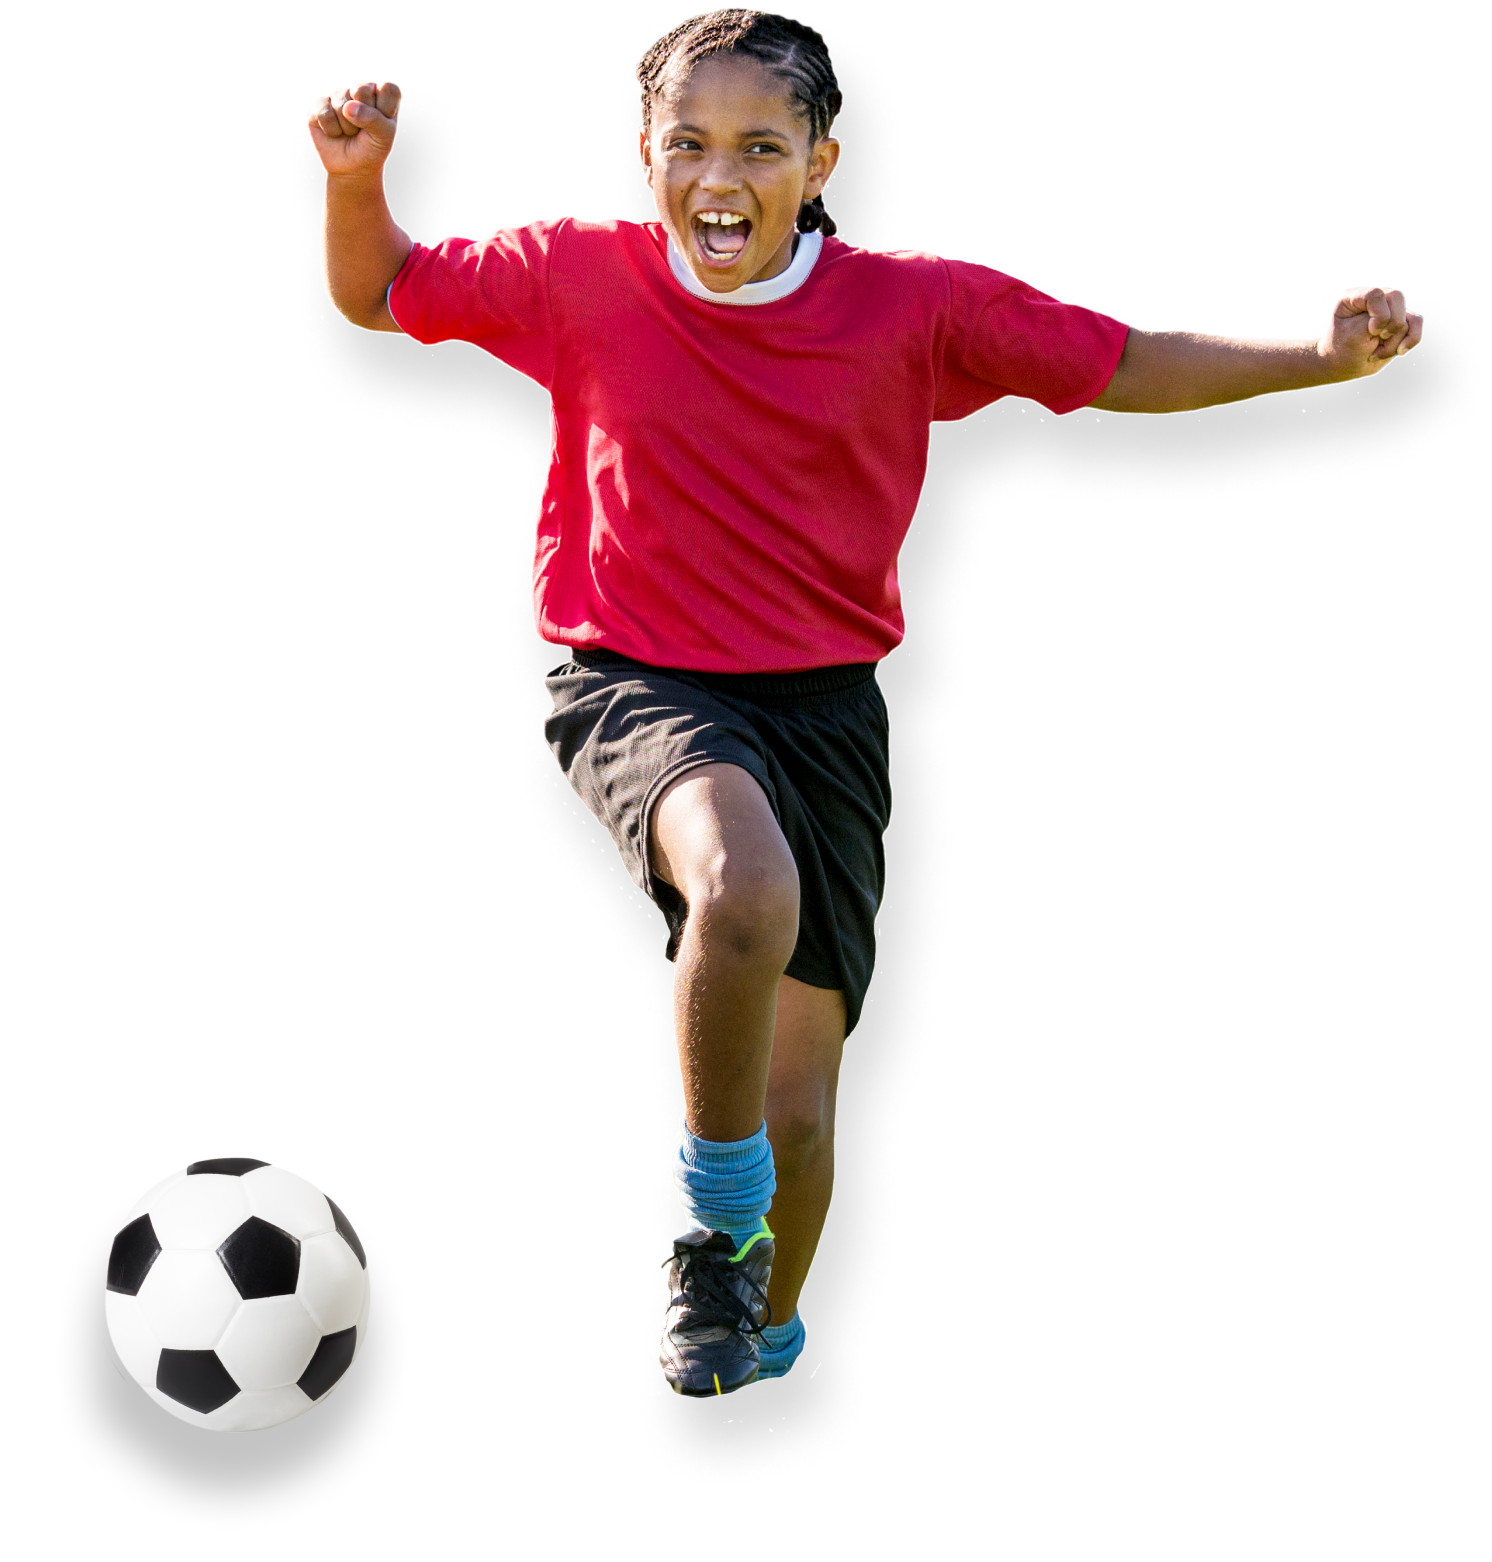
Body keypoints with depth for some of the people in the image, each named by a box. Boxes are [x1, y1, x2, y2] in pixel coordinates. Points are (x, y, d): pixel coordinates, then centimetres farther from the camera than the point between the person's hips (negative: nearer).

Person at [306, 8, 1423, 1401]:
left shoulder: (918, 307, -4)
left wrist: (1327, 357, -10)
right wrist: (354, 178, -9)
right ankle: (717, 1217, -10)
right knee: (747, 891, -36)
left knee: (798, 1096, 1)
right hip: (636, 689, -2)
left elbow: (1131, 369, 2)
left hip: (824, 704, 2)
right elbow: (377, 293, 11)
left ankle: (764, 1352, 32)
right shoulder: (578, 278, -3)